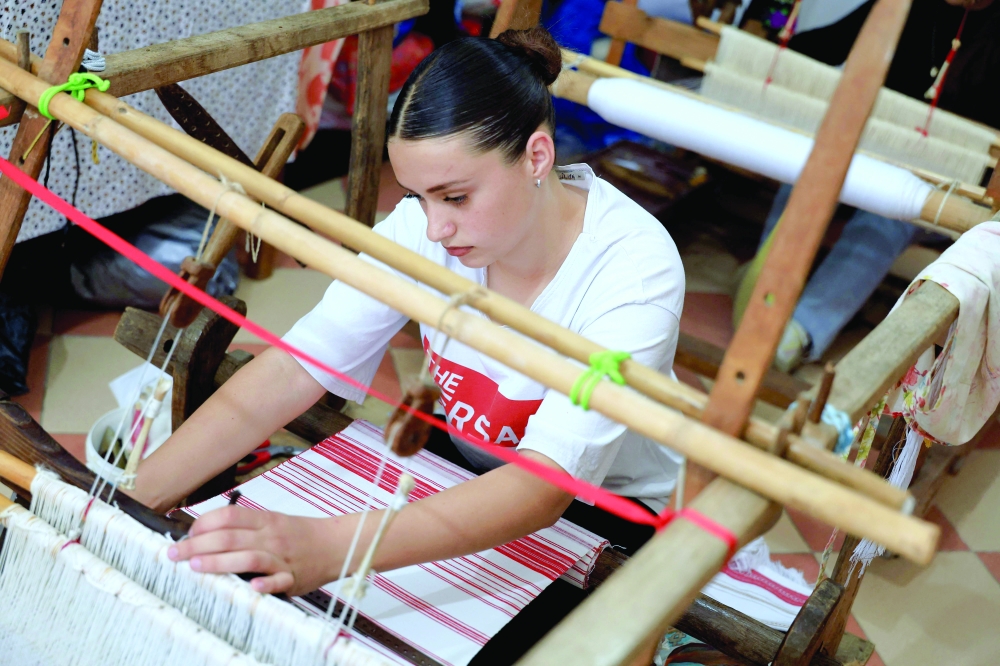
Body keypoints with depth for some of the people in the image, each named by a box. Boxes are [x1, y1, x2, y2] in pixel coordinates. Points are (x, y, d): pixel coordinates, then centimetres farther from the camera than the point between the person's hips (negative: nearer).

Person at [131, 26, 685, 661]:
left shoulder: (636, 267, -31)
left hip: (607, 515, -4)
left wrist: (329, 547, -55)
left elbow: (546, 486, -41)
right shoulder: (427, 225, -17)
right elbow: (296, 368, -19)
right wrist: (136, 494, -32)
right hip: (462, 463, 4)